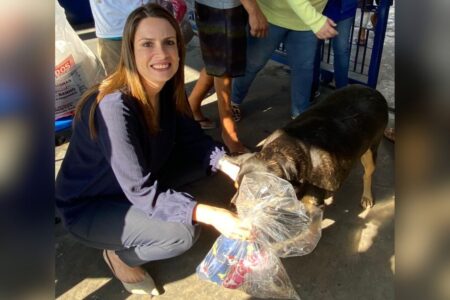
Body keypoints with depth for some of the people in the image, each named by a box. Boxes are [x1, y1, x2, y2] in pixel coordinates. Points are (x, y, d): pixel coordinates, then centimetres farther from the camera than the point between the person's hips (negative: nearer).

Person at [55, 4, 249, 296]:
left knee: (195, 154, -3)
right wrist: (211, 215, -40)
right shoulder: (114, 107, -35)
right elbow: (141, 192, -34)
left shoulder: (166, 86, -13)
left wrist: (229, 167, -21)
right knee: (182, 233, -25)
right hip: (88, 207, -7)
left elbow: (193, 137, -5)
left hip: (138, 184, 7)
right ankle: (120, 256, 6)